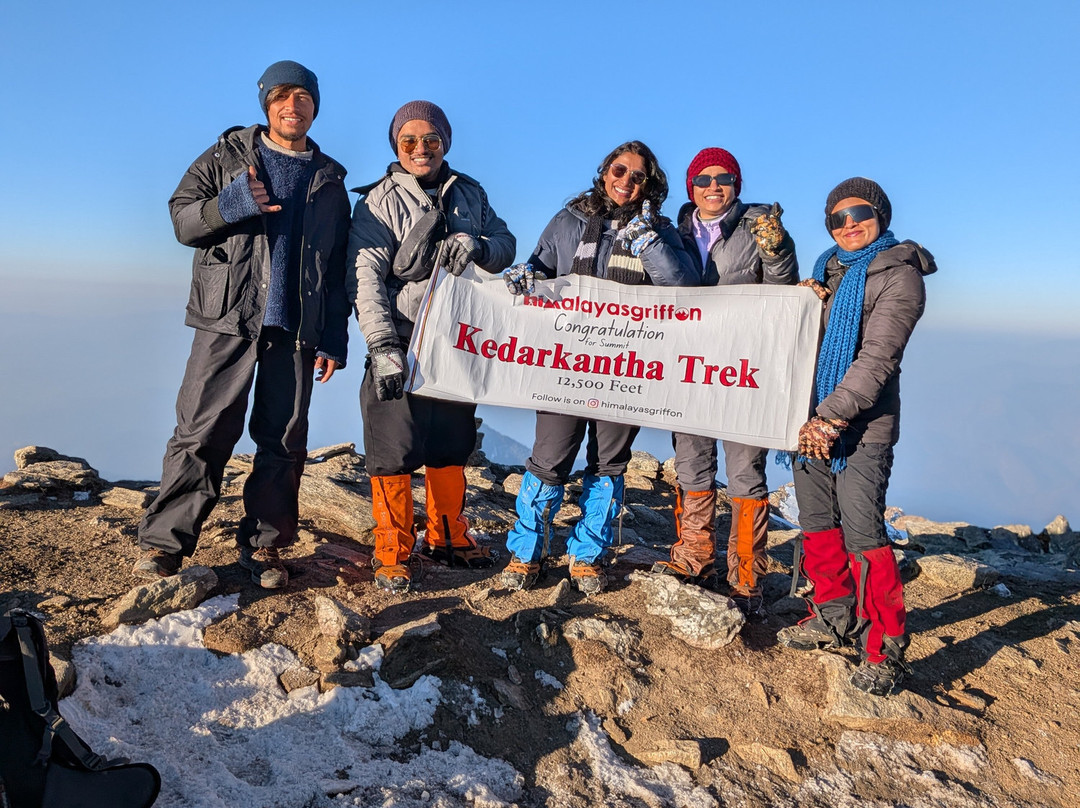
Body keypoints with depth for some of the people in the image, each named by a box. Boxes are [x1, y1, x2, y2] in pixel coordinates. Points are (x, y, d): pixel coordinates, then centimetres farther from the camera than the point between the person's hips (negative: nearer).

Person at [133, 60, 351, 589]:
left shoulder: (329, 180, 17)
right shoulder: (225, 157, 12)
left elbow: (338, 270, 15)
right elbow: (182, 220, 6)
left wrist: (335, 339, 7)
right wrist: (230, 206, -14)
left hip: (297, 330, 2)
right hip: (228, 319, -2)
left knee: (283, 441, 3)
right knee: (201, 432, -4)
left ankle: (264, 546, 13)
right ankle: (164, 542, 5)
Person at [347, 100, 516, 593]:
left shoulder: (470, 193, 10)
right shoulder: (378, 202, -3)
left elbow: (506, 245, 11)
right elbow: (366, 278, -11)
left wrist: (477, 246, -13)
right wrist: (382, 346, -22)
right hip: (402, 344, -4)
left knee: (452, 445, 13)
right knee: (395, 450, -5)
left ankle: (447, 538, 29)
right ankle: (391, 552, 10)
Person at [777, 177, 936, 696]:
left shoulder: (899, 275, -6)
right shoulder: (827, 269, 16)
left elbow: (877, 358, -16)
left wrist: (831, 418, -22)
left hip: (863, 426, -7)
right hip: (812, 419, 7)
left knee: (862, 532, -9)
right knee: (817, 522, 12)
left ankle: (885, 648, 3)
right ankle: (834, 618, 29)